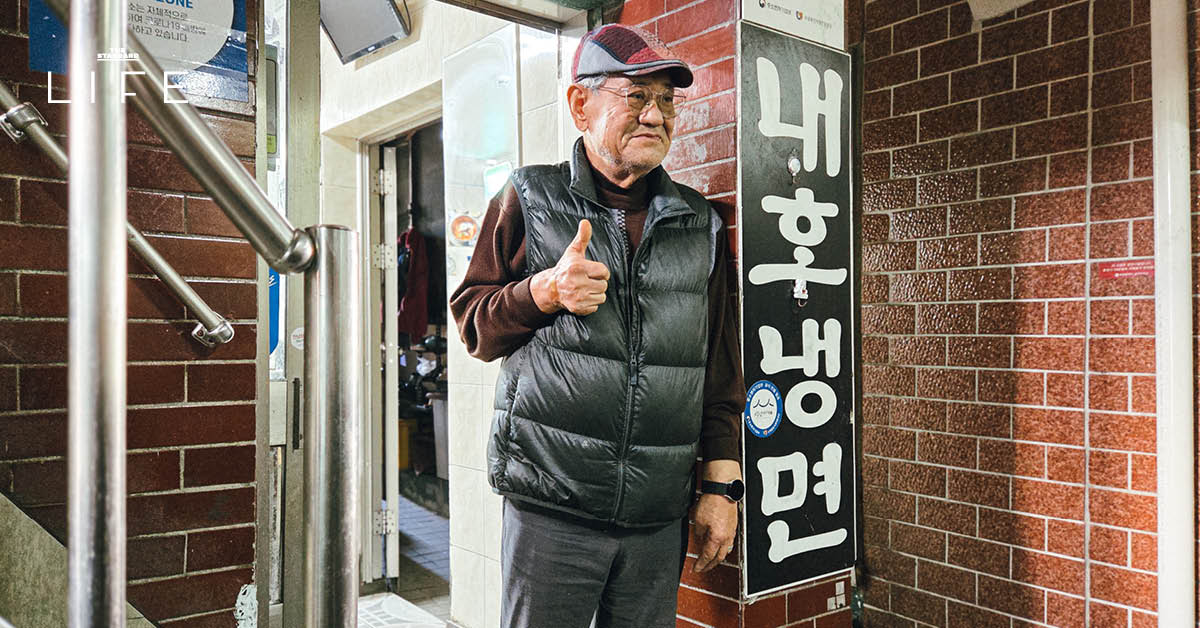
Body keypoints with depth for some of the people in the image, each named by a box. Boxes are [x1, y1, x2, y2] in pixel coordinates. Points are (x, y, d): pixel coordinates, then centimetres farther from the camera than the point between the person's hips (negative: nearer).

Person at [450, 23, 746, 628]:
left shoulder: (699, 222, 11)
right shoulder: (529, 199, 3)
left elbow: (720, 368, 11)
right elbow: (473, 324, 6)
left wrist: (720, 486, 7)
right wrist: (546, 291, -14)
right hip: (550, 508, -2)